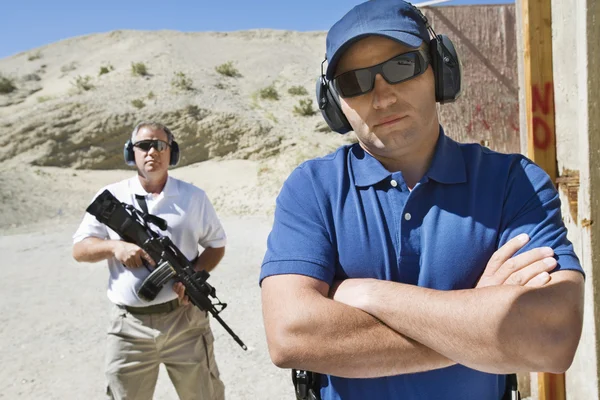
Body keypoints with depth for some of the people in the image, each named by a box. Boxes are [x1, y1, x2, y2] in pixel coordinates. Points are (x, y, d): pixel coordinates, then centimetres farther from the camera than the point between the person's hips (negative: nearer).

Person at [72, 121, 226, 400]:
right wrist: (114, 246, -17)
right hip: (129, 327, 1)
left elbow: (216, 245, 8)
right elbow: (79, 248, 4)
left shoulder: (193, 197, 2)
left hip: (185, 320, 0)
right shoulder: (110, 197, 2)